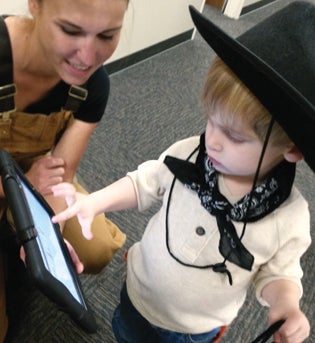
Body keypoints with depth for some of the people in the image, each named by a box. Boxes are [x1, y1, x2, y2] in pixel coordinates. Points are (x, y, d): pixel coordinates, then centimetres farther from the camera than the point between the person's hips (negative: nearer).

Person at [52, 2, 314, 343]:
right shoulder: (188, 154, -25)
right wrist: (94, 202, -22)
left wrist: (287, 305, -31)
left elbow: (278, 273, -11)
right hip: (138, 291, 2)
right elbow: (144, 183, -10)